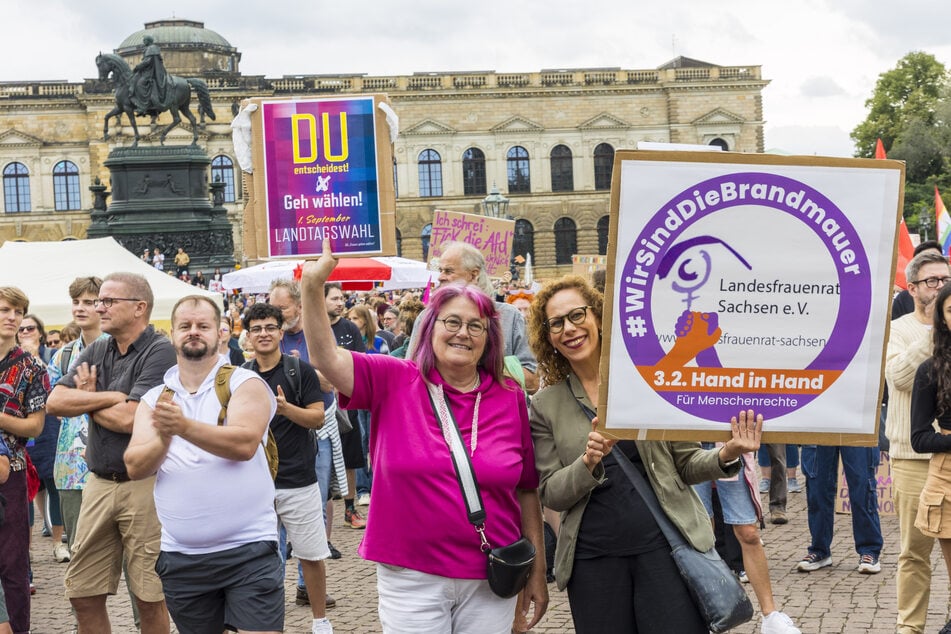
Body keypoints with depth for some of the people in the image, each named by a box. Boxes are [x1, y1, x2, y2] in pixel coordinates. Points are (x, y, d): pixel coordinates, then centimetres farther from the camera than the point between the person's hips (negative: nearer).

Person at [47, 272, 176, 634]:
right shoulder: (96, 352, 12)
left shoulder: (160, 352, -11)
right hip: (99, 483, 7)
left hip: (144, 484, -7)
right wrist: (109, 397, -12)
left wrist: (87, 400, -1)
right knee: (82, 594, 10)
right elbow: (55, 401, 0)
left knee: (149, 597, 3)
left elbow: (129, 419, -19)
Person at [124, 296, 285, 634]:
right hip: (181, 558, 4)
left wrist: (184, 426, -30)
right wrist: (163, 438, -22)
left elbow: (244, 444, -19)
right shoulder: (154, 399, 9)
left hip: (249, 551, -4)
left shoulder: (245, 384, -2)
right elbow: (136, 467, -2)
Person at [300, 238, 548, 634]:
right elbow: (327, 358, -14)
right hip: (411, 578, -1)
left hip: (490, 583, 2)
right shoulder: (394, 382, -2)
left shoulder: (511, 399, 2)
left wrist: (538, 572, 8)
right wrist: (312, 289, -28)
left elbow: (527, 491, 6)